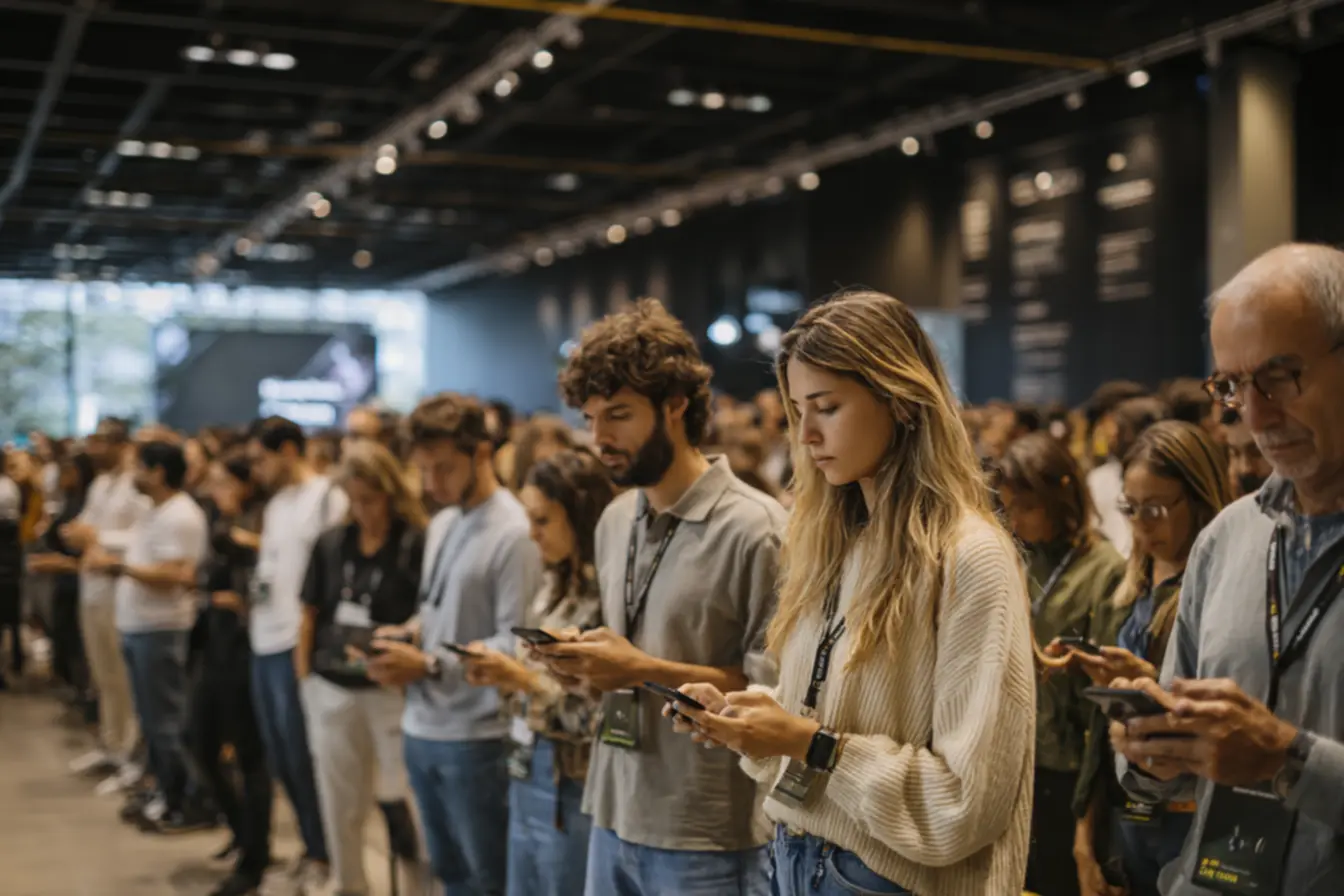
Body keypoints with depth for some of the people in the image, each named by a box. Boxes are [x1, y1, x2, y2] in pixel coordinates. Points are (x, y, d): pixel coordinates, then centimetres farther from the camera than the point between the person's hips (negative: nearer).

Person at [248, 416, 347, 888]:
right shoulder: (275, 502, 16)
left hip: (297, 644, -8)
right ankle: (312, 843, 26)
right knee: (278, 755, 13)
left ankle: (324, 851, 14)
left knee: (301, 755, -1)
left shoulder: (328, 499, -11)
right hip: (264, 642, 8)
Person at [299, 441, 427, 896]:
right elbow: (310, 614, 13)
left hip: (391, 687, -5)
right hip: (331, 687, 5)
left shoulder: (418, 545, -9)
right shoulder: (330, 544, 7)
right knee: (339, 803, 14)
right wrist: (303, 676, 9)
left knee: (401, 800, -3)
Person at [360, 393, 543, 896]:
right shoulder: (441, 525, 13)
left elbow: (515, 643, -21)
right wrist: (404, 636, 1)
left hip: (475, 737, -8)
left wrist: (429, 666, -19)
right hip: (421, 729, 8)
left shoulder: (514, 533, -17)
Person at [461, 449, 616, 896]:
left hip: (572, 789, -8)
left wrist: (526, 680, -19)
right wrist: (503, 675, -5)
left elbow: (601, 717, -20)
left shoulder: (610, 596, -18)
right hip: (528, 775, 8)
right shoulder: (557, 585, 8)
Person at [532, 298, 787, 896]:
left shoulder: (754, 527, -15)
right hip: (613, 816, 7)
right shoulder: (614, 520, 9)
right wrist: (587, 666, -2)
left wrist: (647, 670, -20)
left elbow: (776, 688, -17)